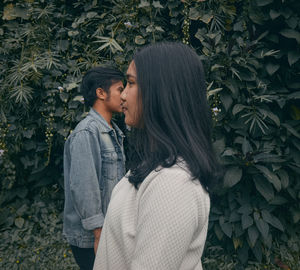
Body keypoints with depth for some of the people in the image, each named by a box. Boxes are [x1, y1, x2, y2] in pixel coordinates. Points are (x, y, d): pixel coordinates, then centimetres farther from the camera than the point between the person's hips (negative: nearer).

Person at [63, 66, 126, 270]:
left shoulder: (114, 132, 10)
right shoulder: (86, 133, -19)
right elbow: (83, 187, -23)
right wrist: (99, 234, -21)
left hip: (113, 229, 9)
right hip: (90, 237, -8)